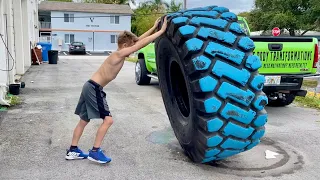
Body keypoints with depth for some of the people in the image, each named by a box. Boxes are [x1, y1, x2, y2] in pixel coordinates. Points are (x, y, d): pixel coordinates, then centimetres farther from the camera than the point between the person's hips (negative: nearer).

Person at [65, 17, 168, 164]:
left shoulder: (120, 54, 10)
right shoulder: (120, 54, -15)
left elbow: (138, 40, 15)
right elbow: (141, 44, -19)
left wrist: (154, 27, 15)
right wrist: (161, 31, -15)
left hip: (90, 87, 10)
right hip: (94, 89, -10)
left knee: (84, 121, 16)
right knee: (108, 119, -8)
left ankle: (73, 151, 25)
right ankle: (95, 152, -1)